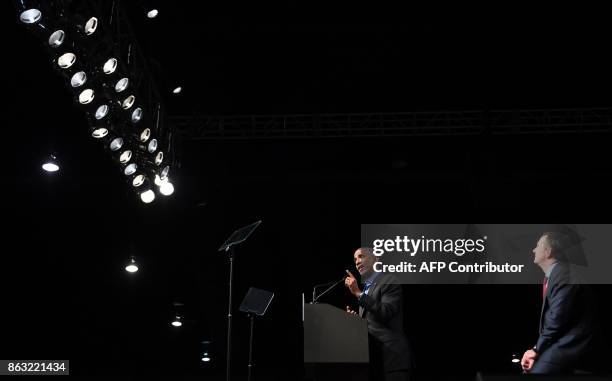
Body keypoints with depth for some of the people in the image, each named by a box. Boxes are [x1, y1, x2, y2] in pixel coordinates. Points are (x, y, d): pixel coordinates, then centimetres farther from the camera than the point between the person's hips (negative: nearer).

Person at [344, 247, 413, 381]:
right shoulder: (366, 287, 21)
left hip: (391, 354, -8)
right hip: (373, 356, 8)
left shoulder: (389, 280, -5)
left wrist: (358, 293, -17)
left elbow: (386, 313, -18)